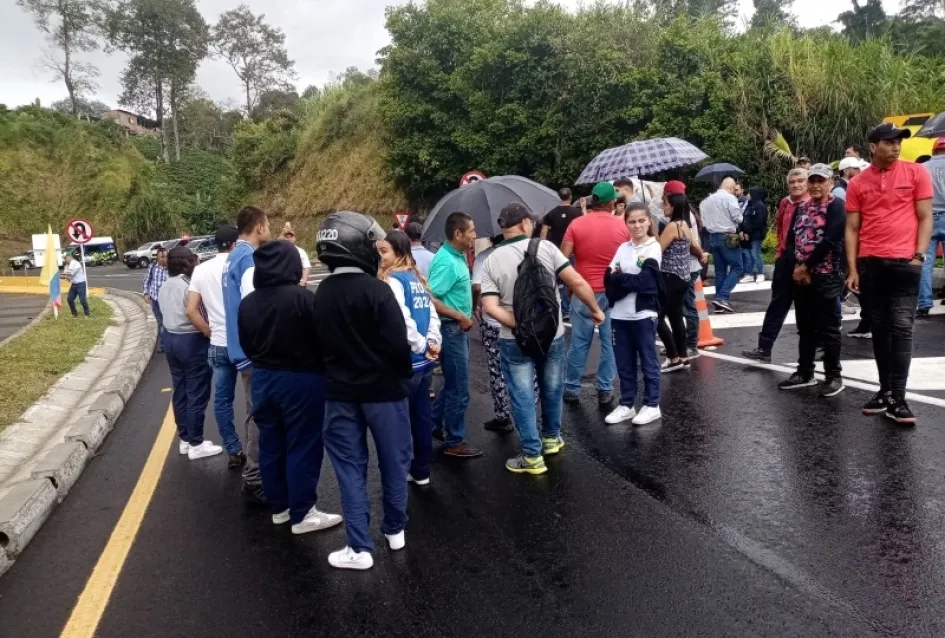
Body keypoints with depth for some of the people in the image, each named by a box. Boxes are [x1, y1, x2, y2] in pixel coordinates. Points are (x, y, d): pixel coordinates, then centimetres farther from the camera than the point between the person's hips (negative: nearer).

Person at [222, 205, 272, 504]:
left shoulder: (234, 257, 14)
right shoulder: (249, 258, -17)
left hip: (242, 345, 10)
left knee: (256, 413, 18)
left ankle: (254, 472, 28)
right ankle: (255, 481, 4)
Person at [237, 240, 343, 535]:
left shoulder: (247, 303, 1)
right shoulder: (302, 297, -19)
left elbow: (246, 345, 11)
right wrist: (323, 370, 3)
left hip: (263, 379, 7)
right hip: (301, 380, -6)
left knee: (270, 446, 15)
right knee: (302, 447, 2)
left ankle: (279, 506, 26)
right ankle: (302, 513, 10)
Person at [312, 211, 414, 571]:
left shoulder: (321, 295, 1)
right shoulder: (376, 290, -18)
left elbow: (319, 343, 9)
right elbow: (398, 343, -19)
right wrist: (405, 376, -2)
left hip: (340, 392, 5)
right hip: (383, 389, -4)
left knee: (350, 467, 9)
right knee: (393, 461, 13)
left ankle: (359, 547, 10)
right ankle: (395, 530, 28)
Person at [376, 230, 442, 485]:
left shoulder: (392, 280, -14)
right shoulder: (417, 278, 11)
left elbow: (402, 321, -25)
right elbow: (431, 314, 8)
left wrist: (422, 346, -13)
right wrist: (433, 343, 0)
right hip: (424, 362, 8)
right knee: (421, 416, 15)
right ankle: (421, 470, 26)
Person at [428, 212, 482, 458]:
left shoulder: (458, 256, 8)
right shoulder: (446, 261, -21)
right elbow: (429, 299, -27)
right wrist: (461, 317, -21)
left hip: (458, 328, 9)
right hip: (451, 329, -9)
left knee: (451, 383, 20)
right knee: (458, 389, 1)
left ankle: (437, 426, 34)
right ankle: (454, 442, 13)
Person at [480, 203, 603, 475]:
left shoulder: (491, 262, -5)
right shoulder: (545, 247, -9)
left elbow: (490, 307, -16)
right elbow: (577, 282, -12)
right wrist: (596, 310, 1)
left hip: (514, 341, -1)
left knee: (522, 397, 7)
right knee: (552, 389, 21)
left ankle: (532, 456, 10)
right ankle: (551, 438, 39)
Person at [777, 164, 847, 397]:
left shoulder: (836, 206, -6)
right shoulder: (801, 208, 14)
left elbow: (830, 240, -16)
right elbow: (791, 239, 7)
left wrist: (806, 266, -12)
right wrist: (797, 268, -8)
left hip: (826, 276, -6)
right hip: (800, 276, 6)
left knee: (828, 328, -1)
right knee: (805, 327, 13)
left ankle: (833, 376, 8)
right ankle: (805, 372, 23)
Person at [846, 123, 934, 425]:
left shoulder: (916, 173, 2)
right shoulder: (857, 183, 6)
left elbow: (925, 218, 2)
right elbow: (852, 229, 7)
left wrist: (918, 256, -8)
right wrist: (852, 269, 1)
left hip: (904, 262, -2)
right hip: (869, 264, 2)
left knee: (902, 328, -6)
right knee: (879, 328, 9)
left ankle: (898, 399, -4)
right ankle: (885, 390, 18)